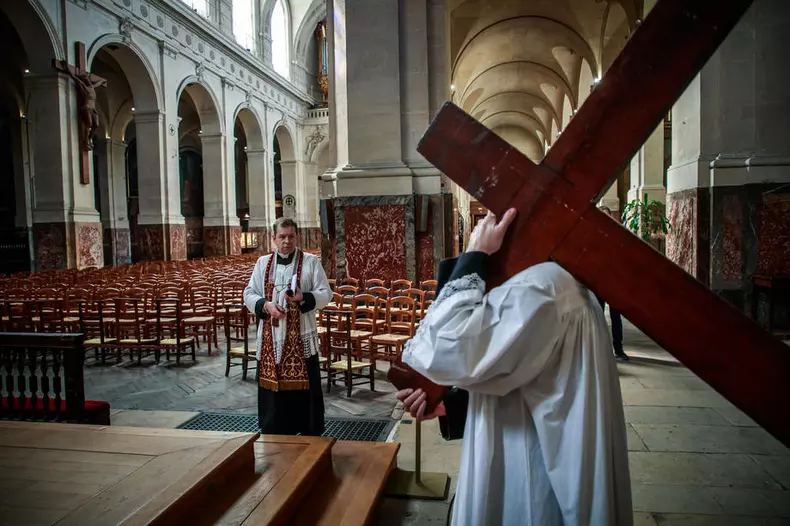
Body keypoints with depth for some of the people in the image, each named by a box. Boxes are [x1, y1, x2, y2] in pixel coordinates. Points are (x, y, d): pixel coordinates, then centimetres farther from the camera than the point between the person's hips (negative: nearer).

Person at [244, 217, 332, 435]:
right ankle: (275, 434, 25)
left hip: (301, 338, -2)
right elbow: (249, 295, 7)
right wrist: (266, 305, -13)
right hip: (271, 339, 3)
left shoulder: (311, 262, 0)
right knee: (273, 387, 10)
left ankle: (310, 435, 17)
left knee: (304, 388, 3)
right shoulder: (262, 263, 8)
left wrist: (303, 297, -21)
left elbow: (326, 294, -3)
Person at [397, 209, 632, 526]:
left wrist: (474, 256, -21)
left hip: (531, 494, -9)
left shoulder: (540, 289, -25)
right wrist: (444, 404, 0)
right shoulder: (555, 282, 8)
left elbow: (444, 350, -31)